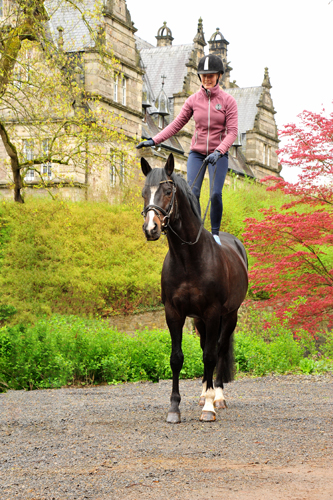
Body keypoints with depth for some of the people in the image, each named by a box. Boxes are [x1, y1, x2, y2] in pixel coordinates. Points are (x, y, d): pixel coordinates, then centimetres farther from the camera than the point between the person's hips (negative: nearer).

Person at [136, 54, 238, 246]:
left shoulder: (228, 100, -5)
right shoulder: (193, 100, 3)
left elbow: (232, 131, -10)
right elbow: (177, 124, 6)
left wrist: (218, 152, -26)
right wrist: (154, 140, -4)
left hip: (218, 154, -2)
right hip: (197, 153, 2)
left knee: (216, 194, -13)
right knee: (192, 193, -12)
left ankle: (215, 233, 6)